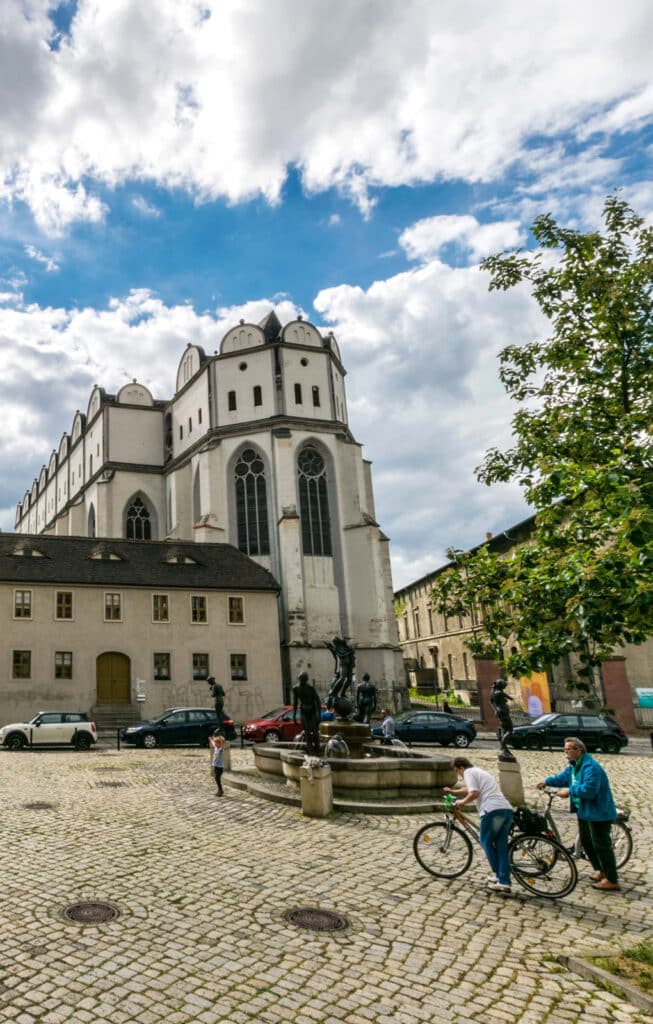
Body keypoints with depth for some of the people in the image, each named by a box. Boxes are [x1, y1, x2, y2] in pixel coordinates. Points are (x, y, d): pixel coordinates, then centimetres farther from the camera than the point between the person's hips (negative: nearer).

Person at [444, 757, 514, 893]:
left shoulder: (469, 772, 5)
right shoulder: (480, 772, 32)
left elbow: (474, 793, -10)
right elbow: (468, 789, 48)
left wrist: (462, 802, 5)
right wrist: (453, 791, 54)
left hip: (493, 810, -8)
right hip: (507, 810, 8)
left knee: (486, 842, 11)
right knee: (502, 846, 10)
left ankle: (497, 874, 12)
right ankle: (505, 883, 7)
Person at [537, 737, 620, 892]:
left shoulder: (591, 767, -26)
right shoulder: (574, 765, 7)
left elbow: (589, 789, -33)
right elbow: (563, 777, 17)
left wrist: (569, 791, -24)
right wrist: (547, 782, 6)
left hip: (598, 812, -11)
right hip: (584, 810, 11)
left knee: (601, 845, -5)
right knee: (586, 841, 20)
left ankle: (612, 881, 4)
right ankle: (600, 870, 35)